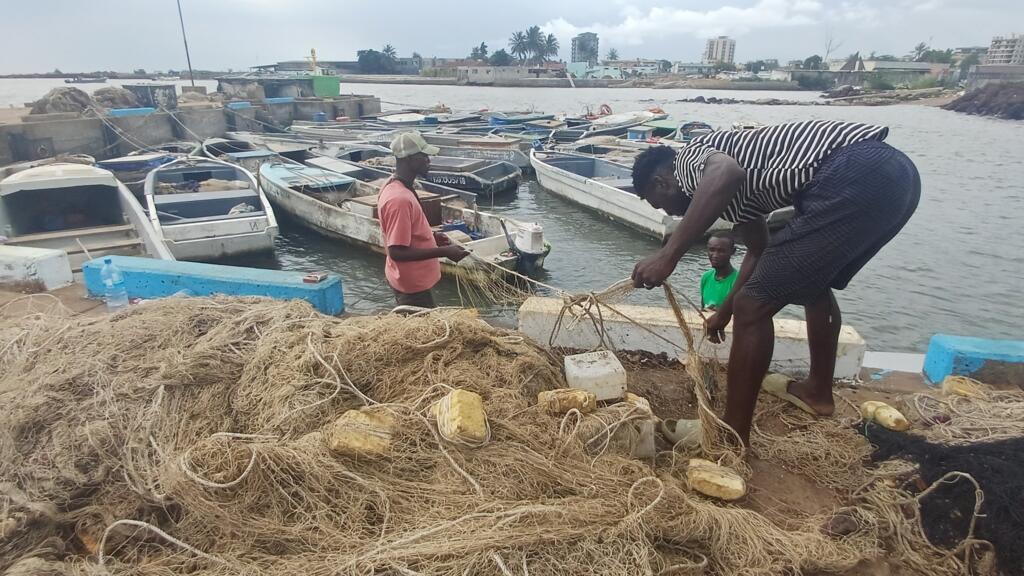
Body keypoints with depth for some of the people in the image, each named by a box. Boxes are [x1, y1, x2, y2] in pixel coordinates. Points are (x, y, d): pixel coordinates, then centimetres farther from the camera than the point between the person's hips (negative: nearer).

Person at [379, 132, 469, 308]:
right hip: (412, 284, -10)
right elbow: (397, 252, -29)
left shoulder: (397, 188, 3)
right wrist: (443, 252, -27)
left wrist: (431, 236, 8)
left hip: (410, 279, 10)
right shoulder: (399, 199, -28)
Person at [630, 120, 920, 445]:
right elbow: (759, 250, 42)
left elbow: (727, 174, -21)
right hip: (893, 172, 10)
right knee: (814, 282, 32)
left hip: (855, 176, -10)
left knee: (753, 307, -4)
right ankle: (818, 392, 48)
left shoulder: (689, 159, 6)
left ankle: (733, 439, 7)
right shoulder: (735, 187, 30)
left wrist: (668, 255, -21)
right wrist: (724, 312, 54)